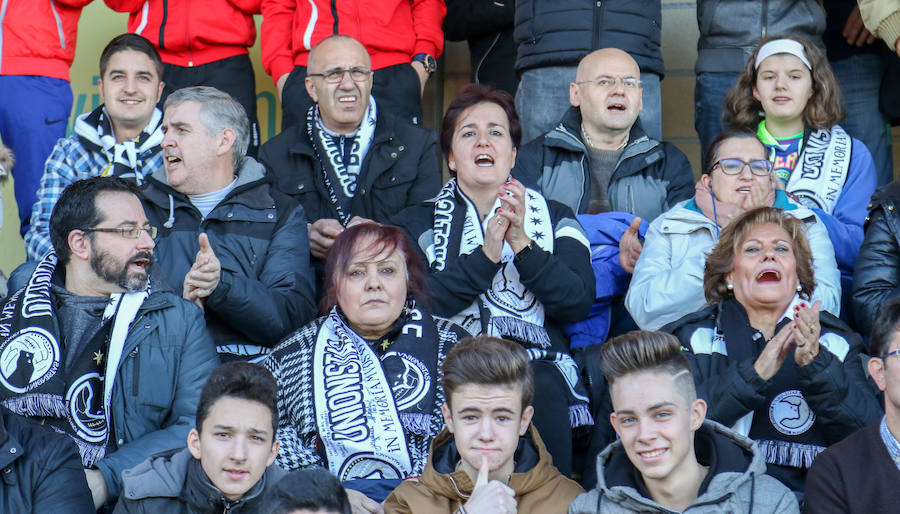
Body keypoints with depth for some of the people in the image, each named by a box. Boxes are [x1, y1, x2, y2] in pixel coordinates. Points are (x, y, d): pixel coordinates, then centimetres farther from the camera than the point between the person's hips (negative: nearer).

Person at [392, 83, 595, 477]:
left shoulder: (554, 218, 20)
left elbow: (578, 302, 2)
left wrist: (524, 246, -10)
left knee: (541, 392, -34)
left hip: (537, 362, 1)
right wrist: (486, 255, -12)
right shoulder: (417, 223, 17)